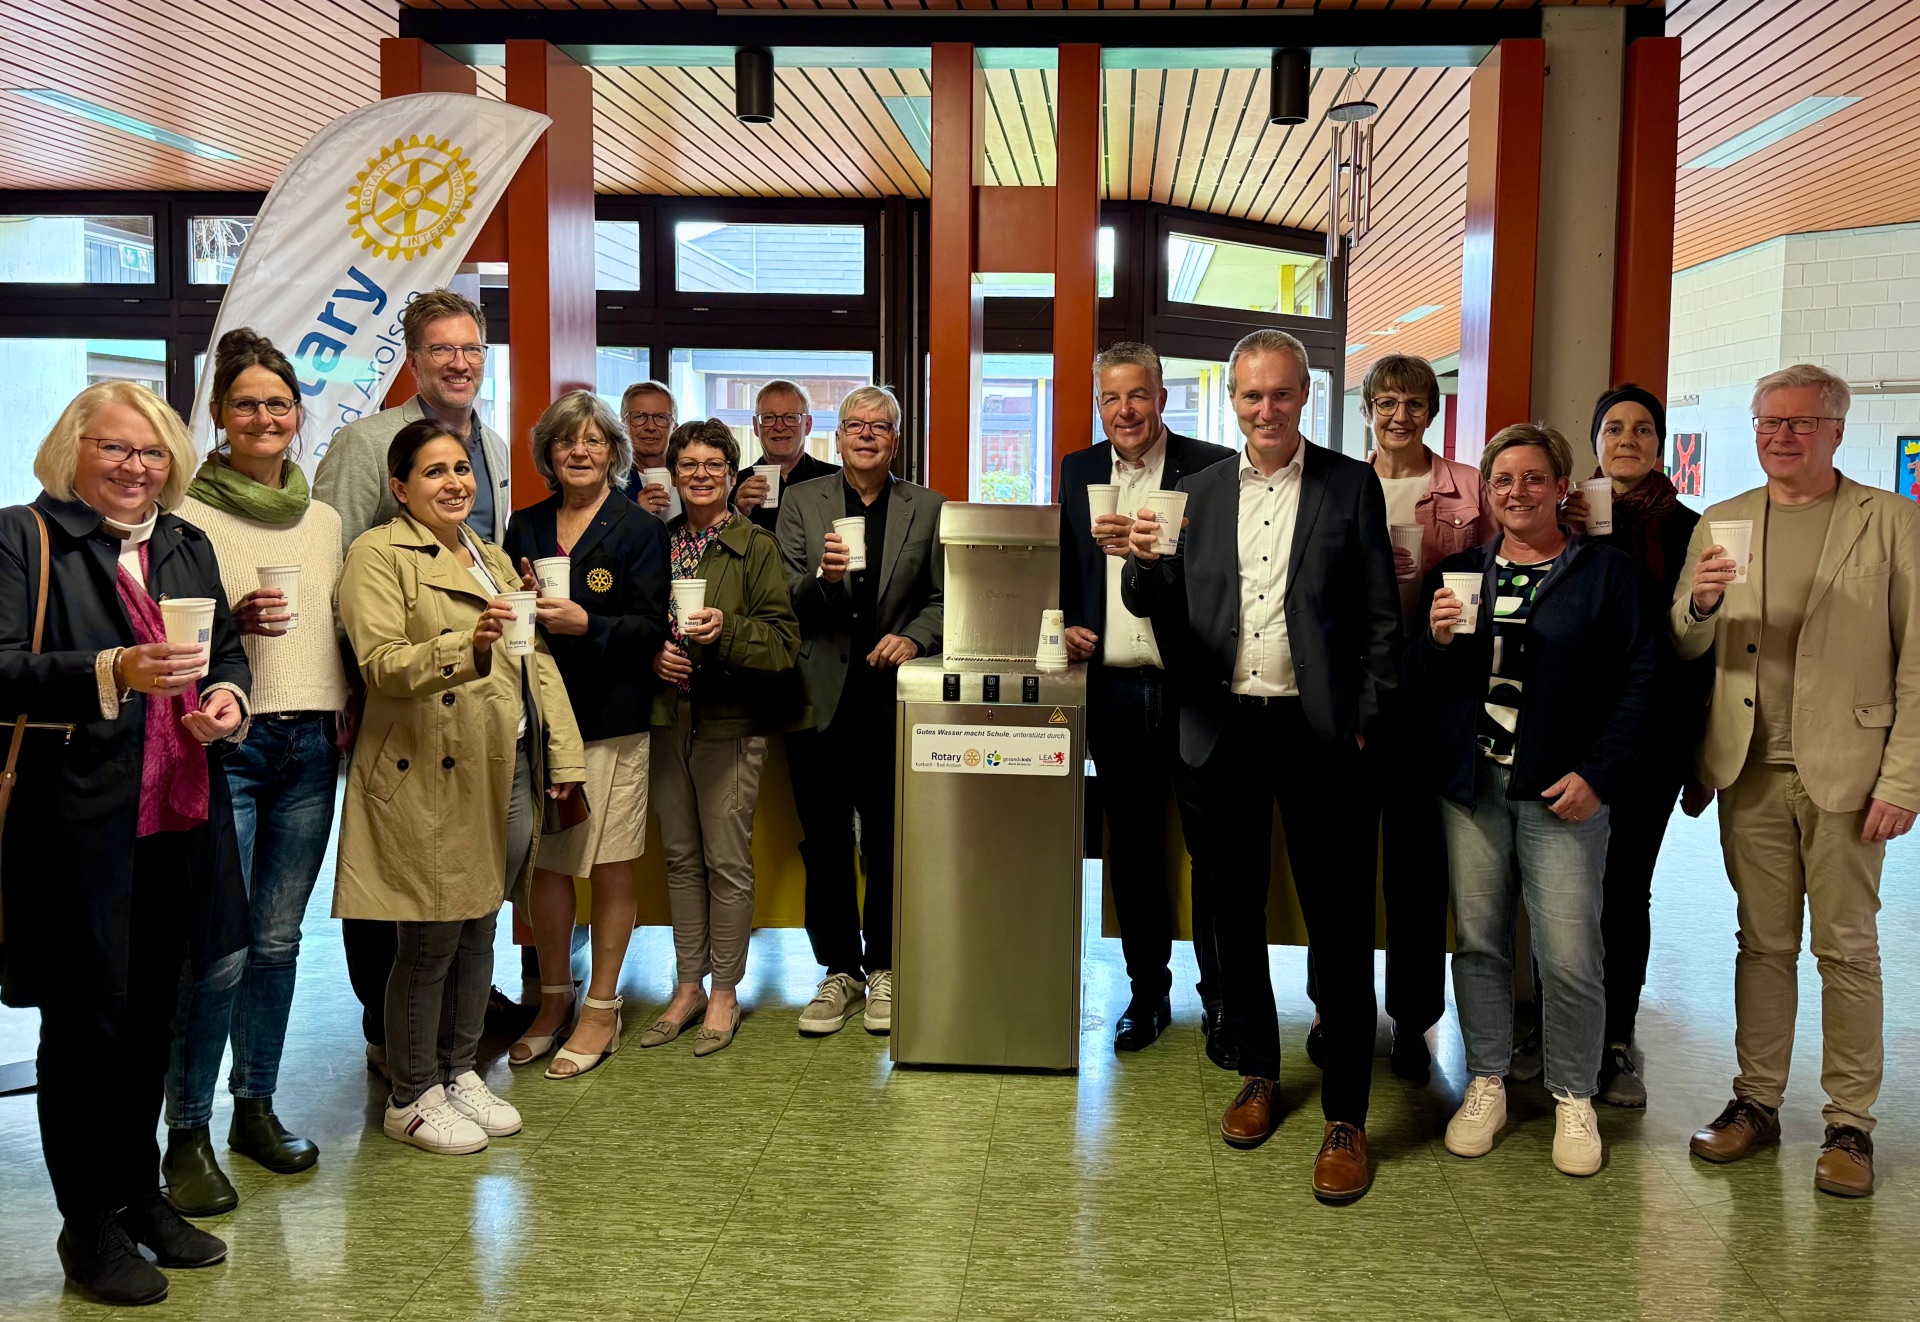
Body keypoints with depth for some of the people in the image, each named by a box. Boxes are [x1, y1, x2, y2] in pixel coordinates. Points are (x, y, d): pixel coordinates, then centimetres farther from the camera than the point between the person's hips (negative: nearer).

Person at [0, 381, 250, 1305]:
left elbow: (227, 651, 20)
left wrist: (227, 698, -1)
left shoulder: (187, 545, 14)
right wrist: (112, 672, -26)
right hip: (76, 822, -5)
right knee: (88, 1018, 3)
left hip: (179, 820, 6)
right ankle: (89, 1221, 17)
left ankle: (140, 1193, 29)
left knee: (153, 1014, 14)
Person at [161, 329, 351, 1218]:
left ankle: (256, 1108, 22)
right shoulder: (189, 515, -2)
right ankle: (187, 1134, 7)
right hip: (226, 742, -5)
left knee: (278, 940, 10)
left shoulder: (324, 519, 13)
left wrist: (350, 717, 9)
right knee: (220, 949, -6)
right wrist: (234, 622, -18)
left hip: (311, 745, 5)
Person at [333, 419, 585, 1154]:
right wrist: (468, 646, -34)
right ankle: (412, 1099, 15)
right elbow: (381, 664, -18)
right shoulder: (379, 555, -5)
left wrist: (563, 755, 11)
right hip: (430, 782, -7)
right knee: (430, 942, 0)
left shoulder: (494, 557, 19)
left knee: (480, 932, 15)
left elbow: (537, 662, 18)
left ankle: (460, 1073, 29)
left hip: (506, 774, 7)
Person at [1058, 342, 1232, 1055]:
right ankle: (1147, 990, 25)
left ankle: (1219, 1000, 16)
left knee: (1212, 846, 2)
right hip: (1114, 689, 4)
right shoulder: (1077, 471, 12)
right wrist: (1067, 624, 3)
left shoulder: (1213, 467, -3)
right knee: (1131, 847, 12)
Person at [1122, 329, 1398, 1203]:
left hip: (1318, 732, -3)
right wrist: (1146, 563, -14)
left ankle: (1345, 1117, 10)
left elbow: (1381, 616, 0)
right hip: (1226, 729, 3)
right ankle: (1258, 1073, 30)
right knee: (1235, 911, 13)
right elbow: (1162, 609, 7)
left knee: (1338, 924, 0)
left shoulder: (1350, 486, 3)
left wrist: (1365, 725, -7)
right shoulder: (1202, 491, 11)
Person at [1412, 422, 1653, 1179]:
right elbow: (1420, 686, 9)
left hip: (1561, 789, -3)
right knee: (1478, 940, 7)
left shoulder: (1605, 571, 3)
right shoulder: (1458, 572, 11)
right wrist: (1437, 639, -12)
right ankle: (1486, 1083, 23)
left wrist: (1598, 775, -9)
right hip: (1470, 782, 3)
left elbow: (1637, 679, -1)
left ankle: (1574, 1098, 15)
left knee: (1570, 956, -4)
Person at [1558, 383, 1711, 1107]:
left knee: (1626, 888, 5)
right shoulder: (1565, 519, 4)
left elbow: (1700, 651, 4)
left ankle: (1617, 1041, 17)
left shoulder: (1686, 529, 3)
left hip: (1650, 737, 0)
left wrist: (1700, 760, 3)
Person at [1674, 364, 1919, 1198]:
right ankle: (1757, 1101, 21)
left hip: (1844, 772, -3)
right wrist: (1700, 604, -15)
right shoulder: (1721, 524, 10)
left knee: (1846, 948, 5)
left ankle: (1850, 1124, 16)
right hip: (1751, 773, 3)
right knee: (1763, 943, 11)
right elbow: (1684, 650, 8)